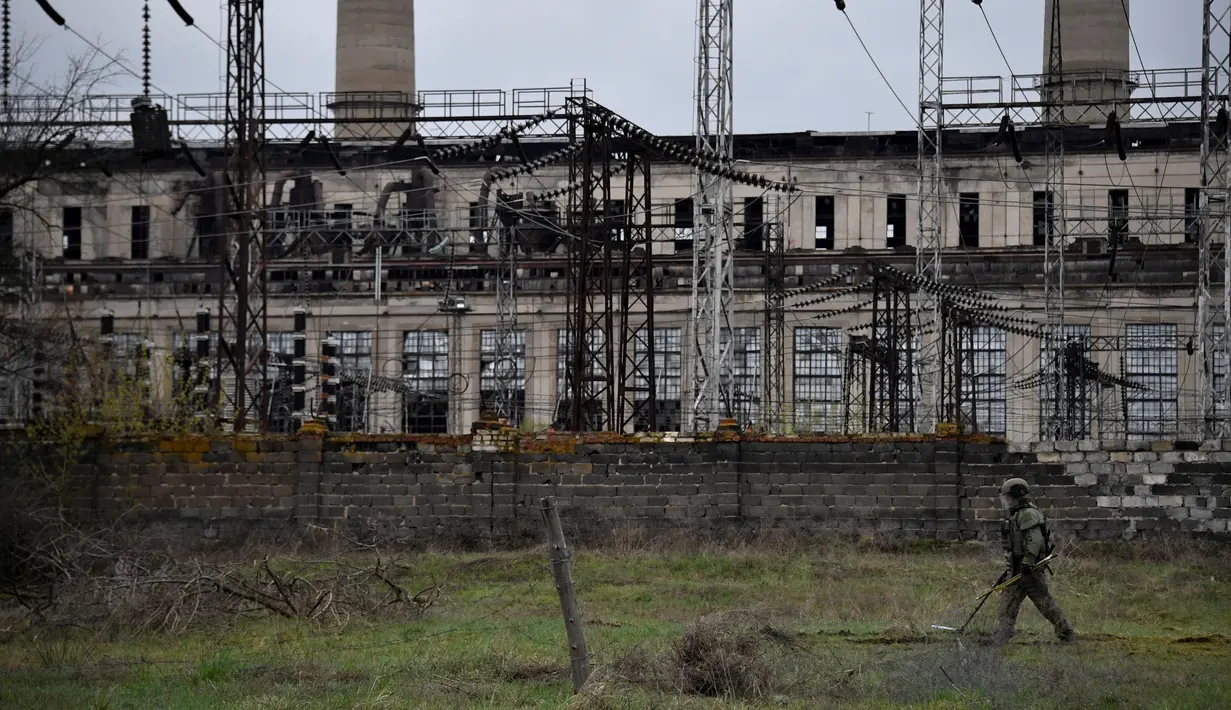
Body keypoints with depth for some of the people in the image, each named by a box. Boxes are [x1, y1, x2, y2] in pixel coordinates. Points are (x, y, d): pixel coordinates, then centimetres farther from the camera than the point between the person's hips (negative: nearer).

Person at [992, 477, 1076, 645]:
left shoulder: (1028, 514, -14)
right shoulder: (1016, 515, 19)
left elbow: (1035, 540, -25)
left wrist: (1027, 562, -31)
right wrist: (1011, 567, 27)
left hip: (1031, 568, -10)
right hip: (1018, 568, 10)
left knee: (1044, 601, -6)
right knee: (1008, 600, 8)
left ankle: (1067, 634, 0)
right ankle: (1000, 638, 9)